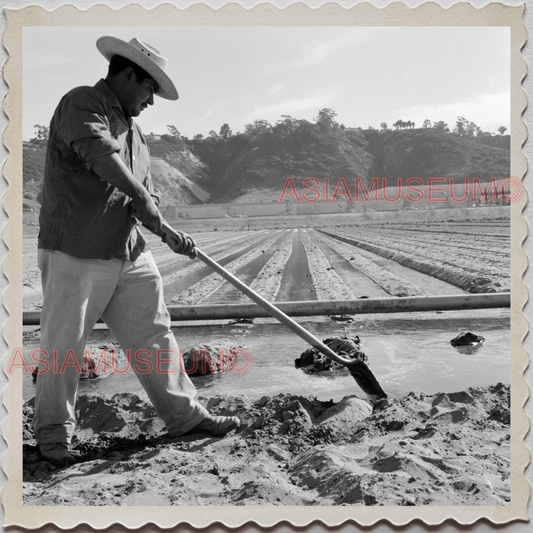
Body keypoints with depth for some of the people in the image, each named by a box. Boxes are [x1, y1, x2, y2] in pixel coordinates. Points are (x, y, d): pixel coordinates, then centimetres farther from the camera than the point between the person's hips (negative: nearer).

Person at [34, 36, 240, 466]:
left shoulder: (134, 132, 18)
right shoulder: (81, 104, -8)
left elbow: (146, 192, 17)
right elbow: (98, 153, -27)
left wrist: (170, 235, 0)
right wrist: (142, 200, -20)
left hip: (130, 254, 8)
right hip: (75, 255, -8)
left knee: (154, 334, 11)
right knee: (63, 345, 2)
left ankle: (184, 415, 22)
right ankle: (53, 432, 19)